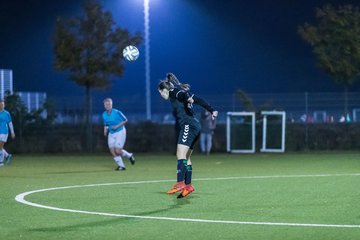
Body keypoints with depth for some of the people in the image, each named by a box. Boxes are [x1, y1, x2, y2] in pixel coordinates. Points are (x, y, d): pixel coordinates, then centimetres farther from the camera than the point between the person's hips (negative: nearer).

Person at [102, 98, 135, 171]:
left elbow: (125, 120, -7)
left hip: (120, 132, -6)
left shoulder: (117, 112, -15)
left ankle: (129, 155, 14)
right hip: (111, 133, 6)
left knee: (118, 151, -13)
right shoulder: (104, 115, 2)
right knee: (112, 151, -4)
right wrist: (105, 130, -4)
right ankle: (121, 165, 11)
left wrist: (117, 126, -17)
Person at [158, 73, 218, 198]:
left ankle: (180, 183, -28)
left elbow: (183, 93, -19)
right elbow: (199, 100, 20)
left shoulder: (174, 92, 3)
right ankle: (188, 185, 8)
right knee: (186, 157, 10)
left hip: (188, 125, -10)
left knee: (181, 155, -17)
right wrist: (211, 110, 15)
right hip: (195, 125, 10)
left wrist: (188, 99, -38)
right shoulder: (180, 92, 25)